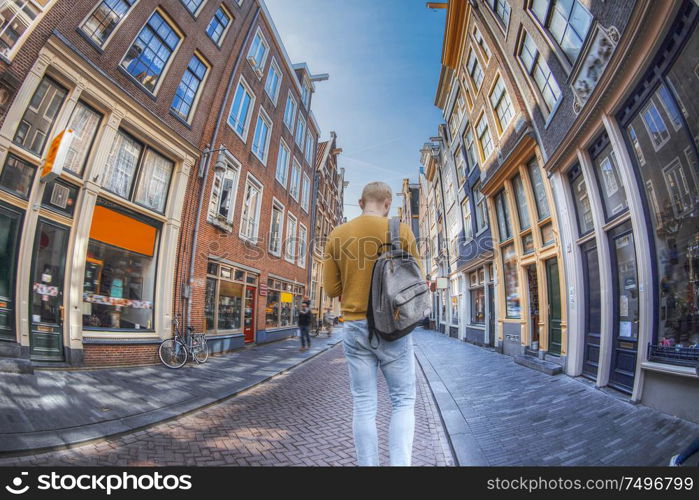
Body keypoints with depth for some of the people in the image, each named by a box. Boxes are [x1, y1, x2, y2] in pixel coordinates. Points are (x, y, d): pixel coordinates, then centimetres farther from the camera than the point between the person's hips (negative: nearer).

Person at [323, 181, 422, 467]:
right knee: (403, 401, 13)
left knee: (363, 406, 11)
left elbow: (332, 289, 3)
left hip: (354, 327, 2)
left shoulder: (337, 235, 3)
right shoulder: (401, 231, -3)